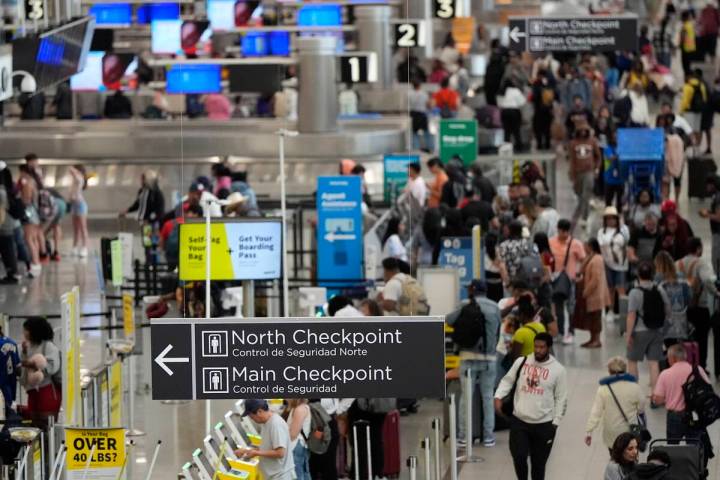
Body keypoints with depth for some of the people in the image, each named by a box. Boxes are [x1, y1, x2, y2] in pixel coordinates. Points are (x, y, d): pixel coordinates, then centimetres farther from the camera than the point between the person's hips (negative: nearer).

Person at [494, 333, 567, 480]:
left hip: (543, 424, -1)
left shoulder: (558, 370, -6)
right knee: (519, 456, -9)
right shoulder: (521, 362, -1)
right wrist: (499, 396, -10)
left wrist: (555, 423, -4)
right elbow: (508, 380, 9)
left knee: (539, 462, 8)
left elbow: (561, 399, -1)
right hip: (519, 420, 1)